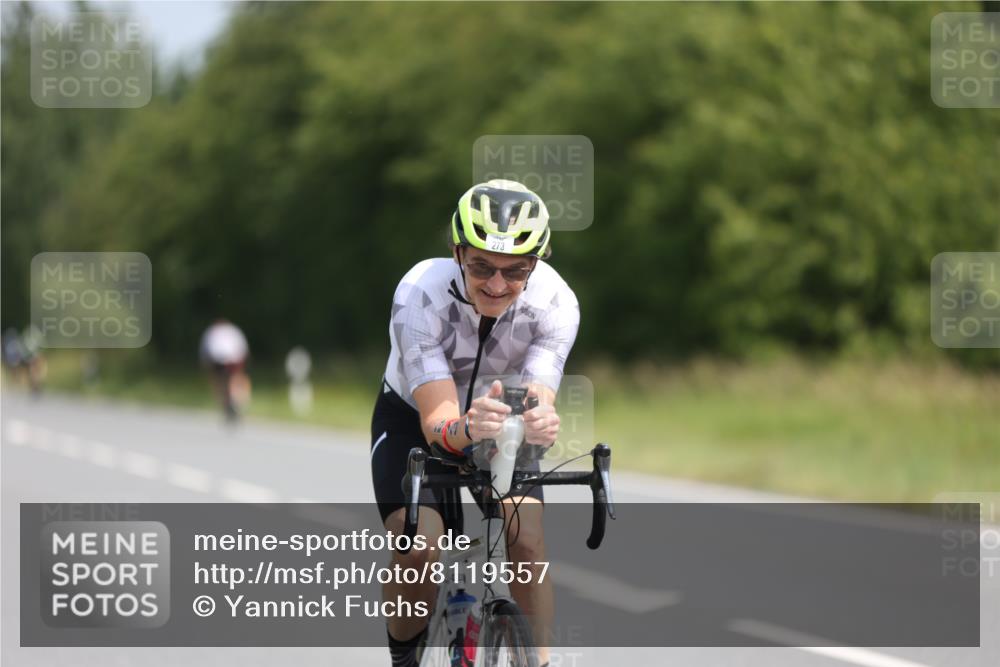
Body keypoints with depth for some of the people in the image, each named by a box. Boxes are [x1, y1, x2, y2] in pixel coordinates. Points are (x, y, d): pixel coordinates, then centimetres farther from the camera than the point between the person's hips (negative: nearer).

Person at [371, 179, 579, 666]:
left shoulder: (555, 303, -29)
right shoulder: (420, 295, -36)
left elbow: (539, 400, -37)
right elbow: (437, 420, -42)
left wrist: (539, 423, -61)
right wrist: (466, 429, -65)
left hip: (501, 422, 2)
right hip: (414, 419, -2)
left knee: (528, 542, -21)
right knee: (417, 551, -23)